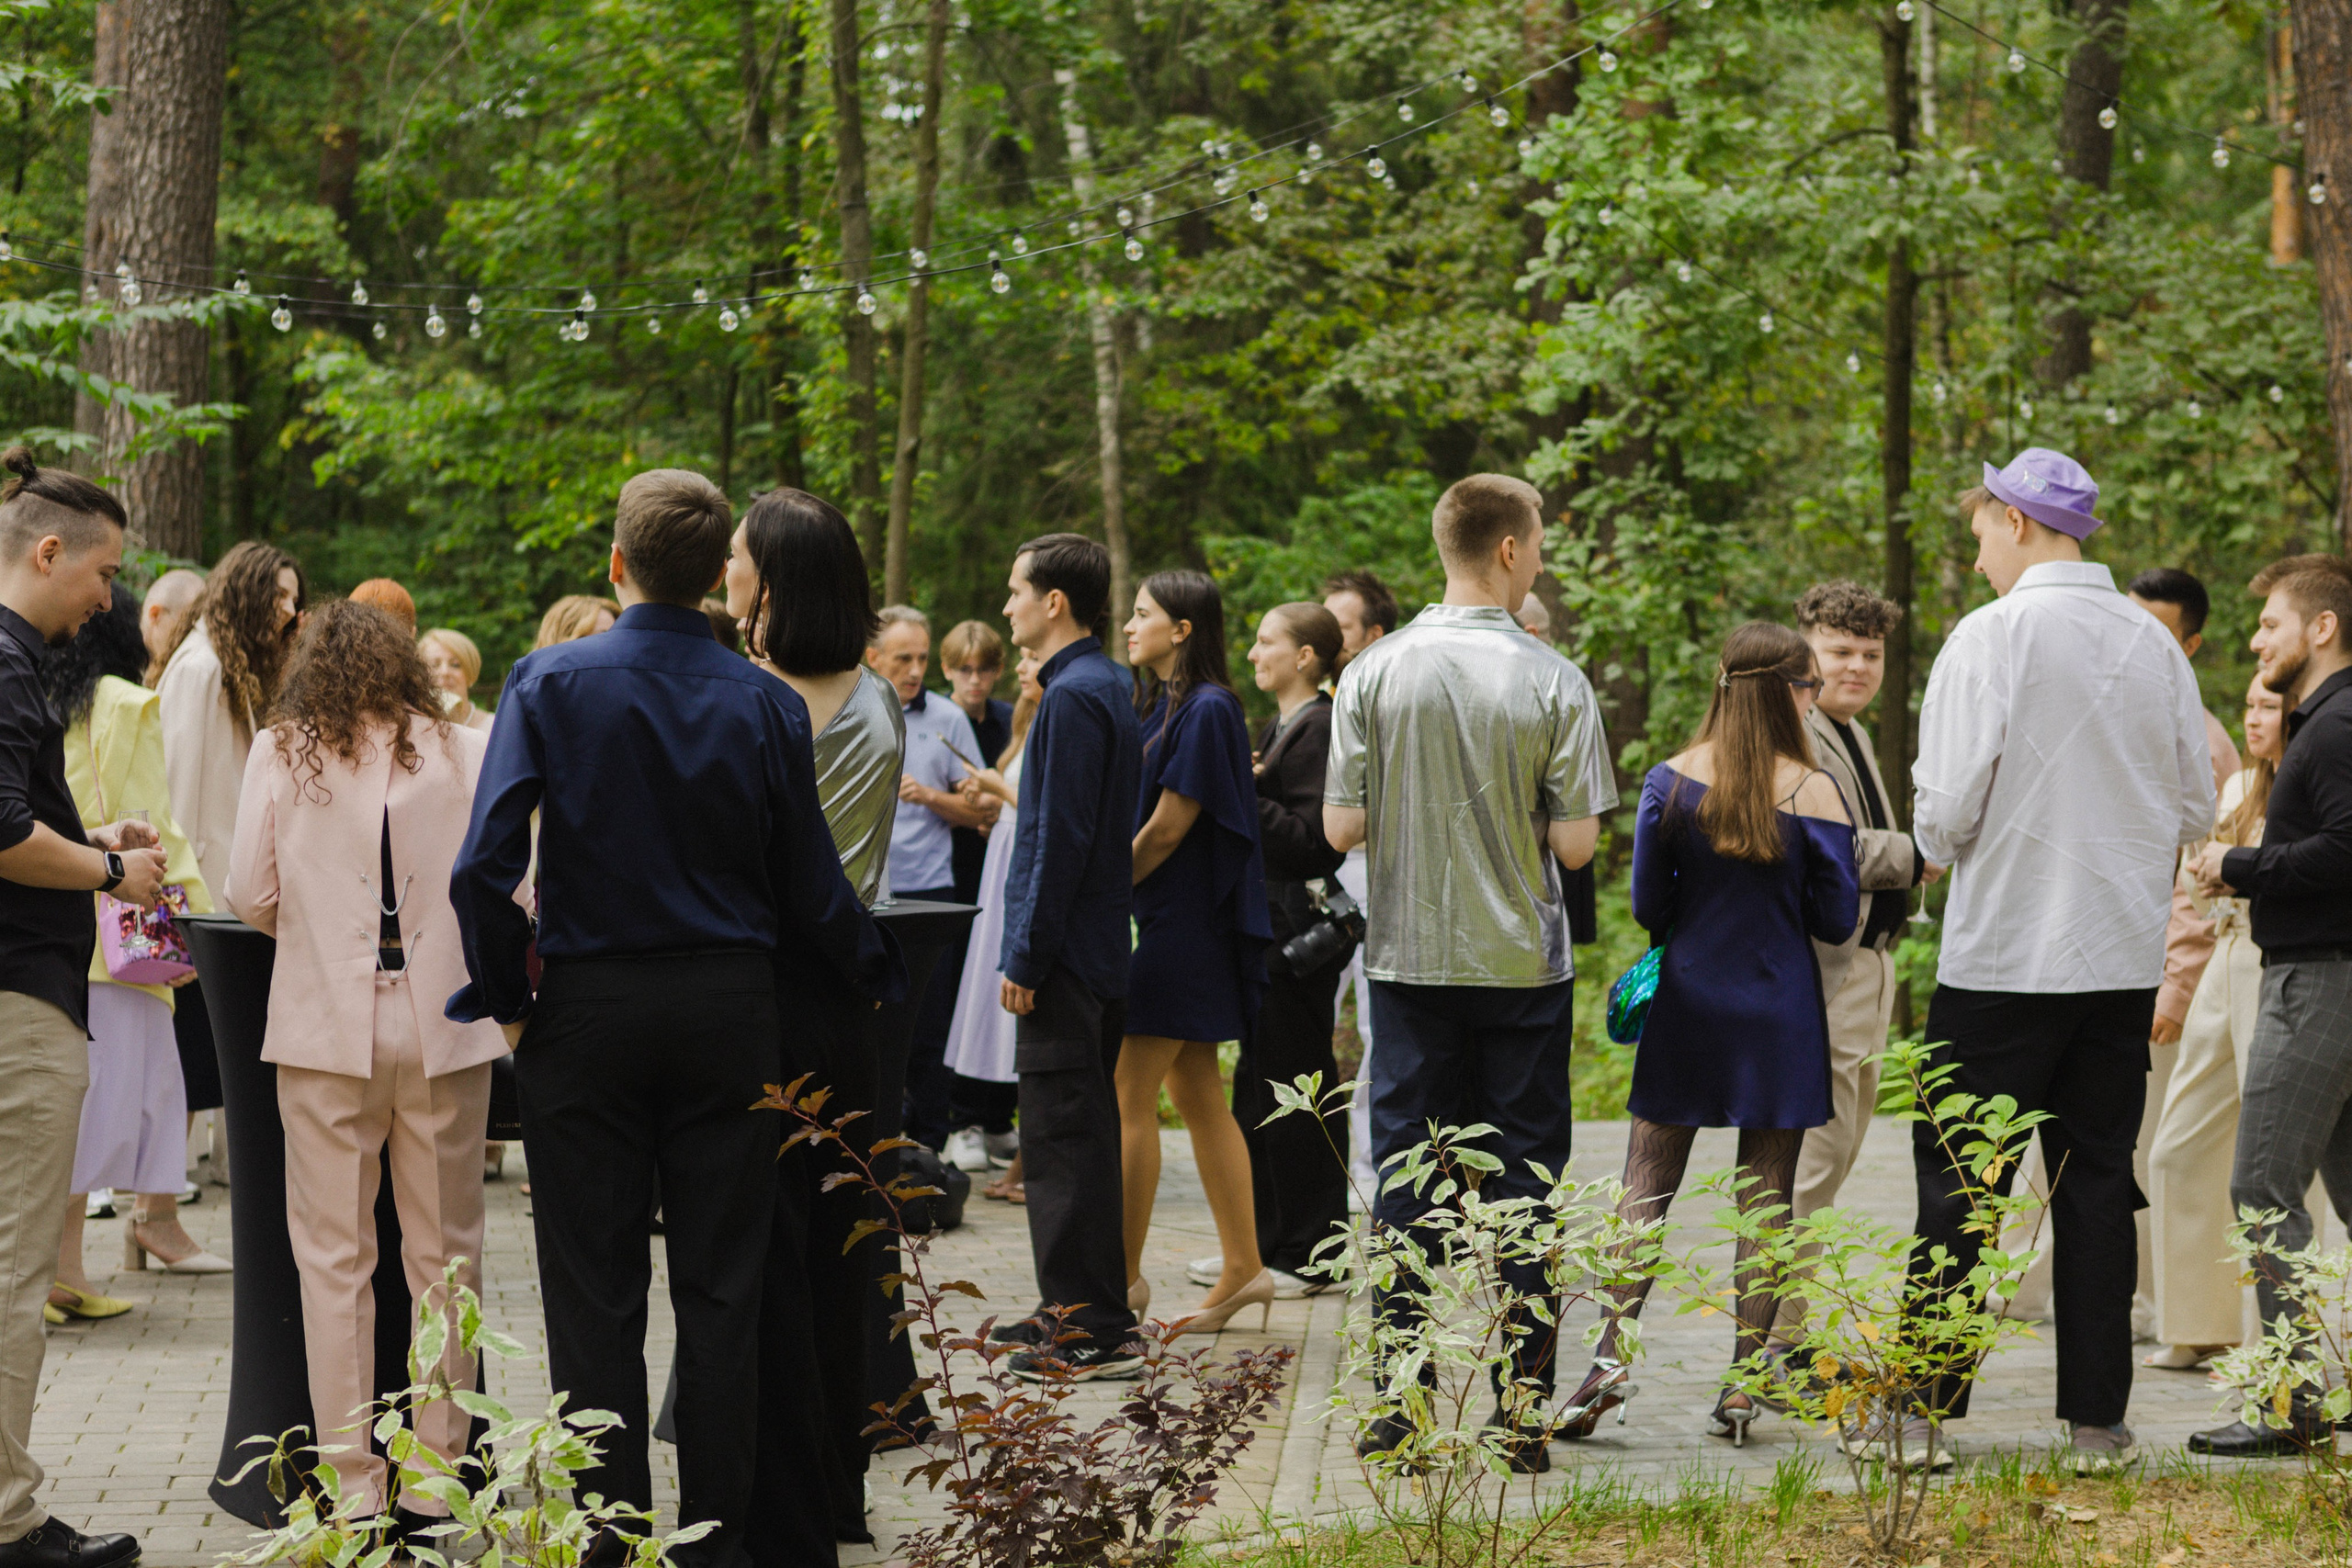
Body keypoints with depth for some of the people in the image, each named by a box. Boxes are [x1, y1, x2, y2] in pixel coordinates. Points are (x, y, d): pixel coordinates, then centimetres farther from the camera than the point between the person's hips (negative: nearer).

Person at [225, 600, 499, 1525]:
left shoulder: (280, 754, 2)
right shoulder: (466, 753, 2)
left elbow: (250, 896, 0)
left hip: (326, 1026, -1)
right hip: (443, 1026, 1)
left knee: (334, 1256, 5)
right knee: (443, 1257, 8)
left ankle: (355, 1484, 4)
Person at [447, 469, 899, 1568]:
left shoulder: (551, 684, -7)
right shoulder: (765, 705, -2)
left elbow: (483, 867, -13)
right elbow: (811, 890, 1)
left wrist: (505, 996, 0)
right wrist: (876, 975, 19)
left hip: (590, 1012, -1)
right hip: (730, 1006, 2)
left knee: (595, 1299, 5)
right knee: (722, 1291, 7)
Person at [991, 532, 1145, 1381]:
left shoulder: (1074, 697, -16)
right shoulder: (1109, 687, 14)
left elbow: (1061, 837, -20)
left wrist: (1026, 957, -17)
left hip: (1065, 955, -10)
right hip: (1100, 946, 10)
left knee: (1064, 1136, -7)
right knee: (1083, 1130, 15)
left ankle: (1091, 1332, -7)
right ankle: (1080, 1308, 23)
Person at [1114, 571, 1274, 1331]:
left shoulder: (1207, 711, -14)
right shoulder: (1159, 705, 14)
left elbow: (1167, 829, -16)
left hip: (1183, 923, -9)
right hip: (1162, 921, 9)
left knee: (1129, 1098, -7)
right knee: (1197, 1096, 10)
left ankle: (1123, 1275, -2)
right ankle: (1242, 1268, 15)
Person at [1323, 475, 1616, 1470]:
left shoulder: (1374, 673, -4)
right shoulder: (1553, 683, -8)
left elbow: (1342, 827, -4)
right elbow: (1576, 844, -9)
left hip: (1410, 961, 2)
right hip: (1522, 965, -1)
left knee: (1406, 1175, 7)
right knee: (1521, 1180, 5)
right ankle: (1519, 1406, 6)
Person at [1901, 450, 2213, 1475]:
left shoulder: (1990, 637, -11)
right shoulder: (2153, 645, 4)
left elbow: (1946, 816, -14)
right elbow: (2197, 812, 10)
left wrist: (1936, 838, 8)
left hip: (2005, 955, -4)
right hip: (2125, 958, 5)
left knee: (1958, 1187, 3)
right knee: (2098, 1180, 9)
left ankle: (1924, 1409, 6)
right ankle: (2096, 1419, 9)